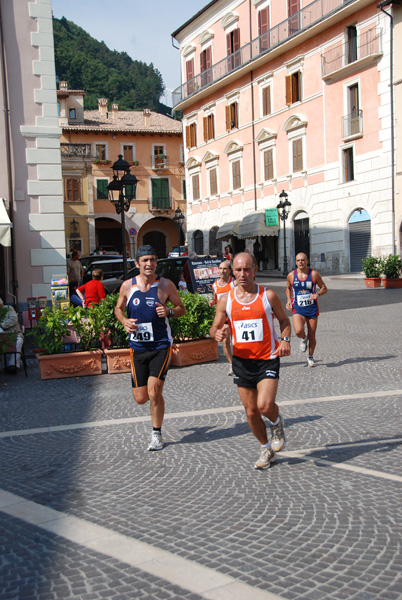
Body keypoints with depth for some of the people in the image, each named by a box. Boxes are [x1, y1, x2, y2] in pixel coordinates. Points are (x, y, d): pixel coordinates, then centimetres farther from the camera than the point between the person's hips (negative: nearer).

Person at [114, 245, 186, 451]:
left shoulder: (165, 285, -5)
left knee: (154, 391, -14)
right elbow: (118, 308, 14)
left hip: (161, 345, -2)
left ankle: (157, 434, 8)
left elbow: (181, 308, 5)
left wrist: (169, 312, -17)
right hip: (137, 347, 3)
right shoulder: (127, 286, 0)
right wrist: (124, 321, -7)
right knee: (140, 398, 4)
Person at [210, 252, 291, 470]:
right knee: (251, 411, 8)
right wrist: (218, 333, -16)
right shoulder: (226, 300, 2)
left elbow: (284, 320, 10)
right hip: (242, 361, 3)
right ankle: (266, 449, 31)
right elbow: (214, 329, 8)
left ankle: (277, 423, 17)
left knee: (265, 405, -19)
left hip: (267, 359, -3)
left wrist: (285, 340, -9)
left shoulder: (268, 296, -3)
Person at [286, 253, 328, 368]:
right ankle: (303, 339, 13)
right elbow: (288, 288, 19)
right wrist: (288, 300, 2)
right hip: (298, 308, 0)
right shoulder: (291, 275, 0)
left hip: (312, 308, 0)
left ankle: (310, 357, 29)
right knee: (298, 331, -24)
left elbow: (324, 288, 4)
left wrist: (317, 294, -17)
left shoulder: (314, 274, -5)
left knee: (312, 335, 5)